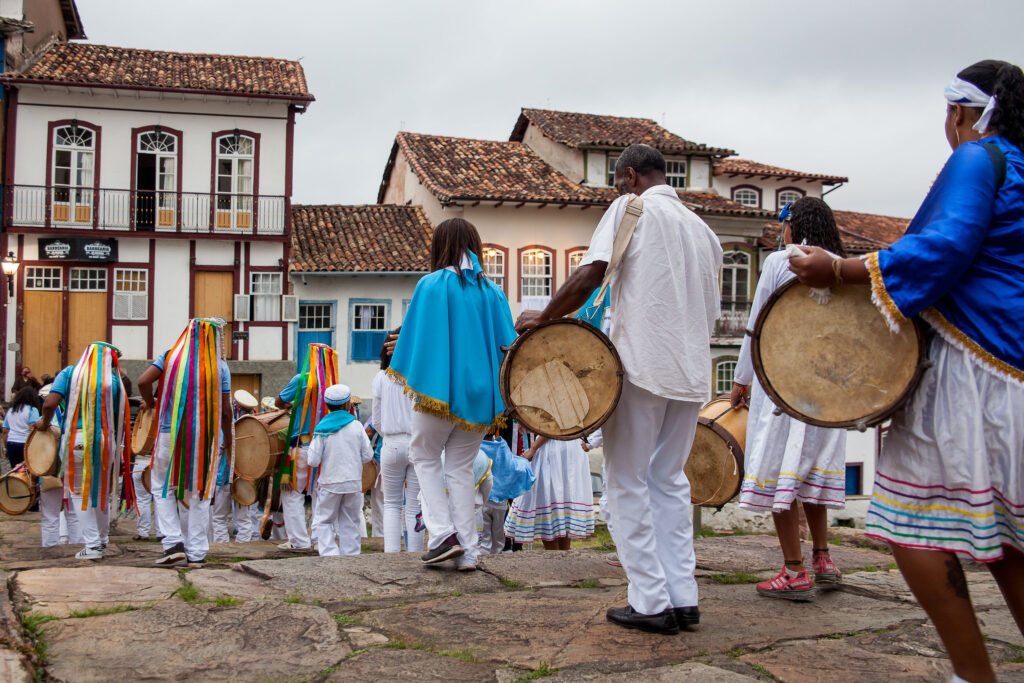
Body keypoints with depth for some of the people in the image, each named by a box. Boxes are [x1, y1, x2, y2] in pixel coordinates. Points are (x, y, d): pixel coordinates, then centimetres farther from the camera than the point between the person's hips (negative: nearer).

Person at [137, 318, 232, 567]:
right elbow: (225, 410, 0)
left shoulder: (172, 357, 0)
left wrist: (150, 403, 10)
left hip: (172, 434, 0)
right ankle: (196, 553, 12)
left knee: (164, 489, 14)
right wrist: (228, 441, 13)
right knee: (199, 494, 9)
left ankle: (173, 543, 2)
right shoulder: (220, 366, -1)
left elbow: (143, 382, -10)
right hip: (207, 437, 0)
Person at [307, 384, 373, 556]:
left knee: (323, 521, 8)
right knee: (350, 523, 13)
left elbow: (313, 461, -8)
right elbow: (367, 456, -1)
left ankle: (329, 554, -8)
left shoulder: (322, 428, -6)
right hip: (354, 482, 2)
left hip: (330, 483, -2)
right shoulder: (357, 426, -3)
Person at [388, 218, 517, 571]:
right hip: (481, 391, 4)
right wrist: (501, 397, 11)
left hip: (440, 390, -4)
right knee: (461, 468, 13)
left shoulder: (432, 285, -7)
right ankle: (466, 551, 10)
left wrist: (412, 379, 5)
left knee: (424, 456, 16)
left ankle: (442, 533, 1)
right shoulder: (492, 291, 4)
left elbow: (417, 338, -8)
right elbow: (506, 343, 4)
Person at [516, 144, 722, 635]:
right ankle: (683, 598, 13)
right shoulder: (701, 229, 19)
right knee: (670, 480, 15)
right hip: (691, 370, 7)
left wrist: (543, 318, -4)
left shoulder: (631, 208, -1)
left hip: (641, 366, -7)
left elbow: (590, 274, -15)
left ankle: (651, 603, 2)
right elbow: (710, 312, 18)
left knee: (629, 483, 3)